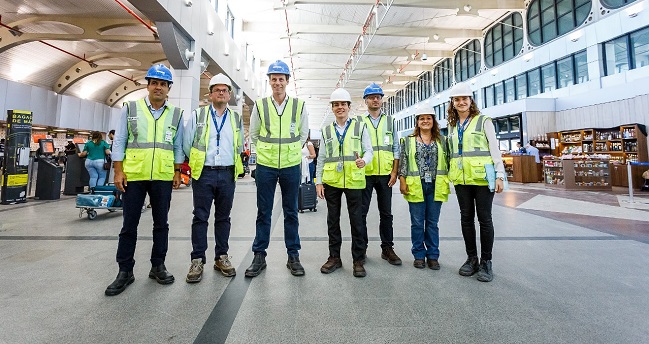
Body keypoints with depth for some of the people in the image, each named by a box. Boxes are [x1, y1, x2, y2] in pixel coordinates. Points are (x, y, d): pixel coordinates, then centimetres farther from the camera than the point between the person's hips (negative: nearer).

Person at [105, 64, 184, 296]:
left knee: (161, 224, 9)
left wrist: (177, 173, 4)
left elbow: (178, 146, 9)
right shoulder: (130, 109, 4)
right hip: (133, 176, -1)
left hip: (163, 178, 1)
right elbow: (119, 142, 3)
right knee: (129, 225, 6)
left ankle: (158, 266, 23)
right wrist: (118, 171, -4)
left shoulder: (176, 114, 7)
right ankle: (125, 271, 20)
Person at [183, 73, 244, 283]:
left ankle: (222, 257, 19)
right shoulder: (198, 115, 4)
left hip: (227, 174, 2)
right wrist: (198, 162, 11)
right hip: (204, 173, -1)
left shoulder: (236, 119, 10)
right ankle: (197, 260, 11)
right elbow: (187, 143, 7)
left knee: (223, 217, 8)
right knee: (200, 217, 1)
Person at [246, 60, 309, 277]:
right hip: (265, 166, 0)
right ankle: (259, 256, 20)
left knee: (291, 212, 9)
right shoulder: (260, 105, 1)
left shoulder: (299, 106, 1)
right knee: (263, 212, 8)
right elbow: (253, 135, 13)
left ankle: (293, 256, 21)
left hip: (291, 166, 0)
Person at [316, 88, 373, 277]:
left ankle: (359, 260, 15)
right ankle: (334, 257, 23)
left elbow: (369, 150, 2)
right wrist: (318, 181, 5)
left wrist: (364, 160, -21)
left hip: (354, 181, -2)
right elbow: (321, 158, 12)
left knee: (356, 220, 2)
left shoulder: (360, 126, 6)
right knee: (333, 220, 10)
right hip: (331, 182, 3)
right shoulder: (326, 131, 13)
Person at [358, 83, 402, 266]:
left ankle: (387, 248, 22)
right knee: (361, 213, 3)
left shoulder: (390, 121, 11)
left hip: (385, 174, 2)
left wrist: (394, 172, 0)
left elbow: (396, 148, 9)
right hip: (364, 174, -2)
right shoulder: (359, 121, 5)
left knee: (386, 213, 9)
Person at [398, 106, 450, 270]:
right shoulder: (408, 140, 5)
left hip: (436, 186, 2)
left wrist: (448, 182, 4)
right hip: (416, 186, -1)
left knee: (432, 223, 9)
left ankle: (433, 255, 20)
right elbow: (403, 163, 2)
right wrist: (402, 181, -5)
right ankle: (419, 255, 18)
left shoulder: (442, 140, 10)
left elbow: (447, 162, 10)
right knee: (417, 223, 5)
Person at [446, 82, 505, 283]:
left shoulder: (483, 121, 1)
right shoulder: (452, 125, 14)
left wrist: (500, 175, -9)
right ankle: (472, 259, 21)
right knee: (466, 218, 8)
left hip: (482, 177, -4)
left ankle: (486, 262, 13)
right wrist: (450, 175, 13)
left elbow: (495, 149, -3)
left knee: (484, 219, 2)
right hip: (461, 179, 4)